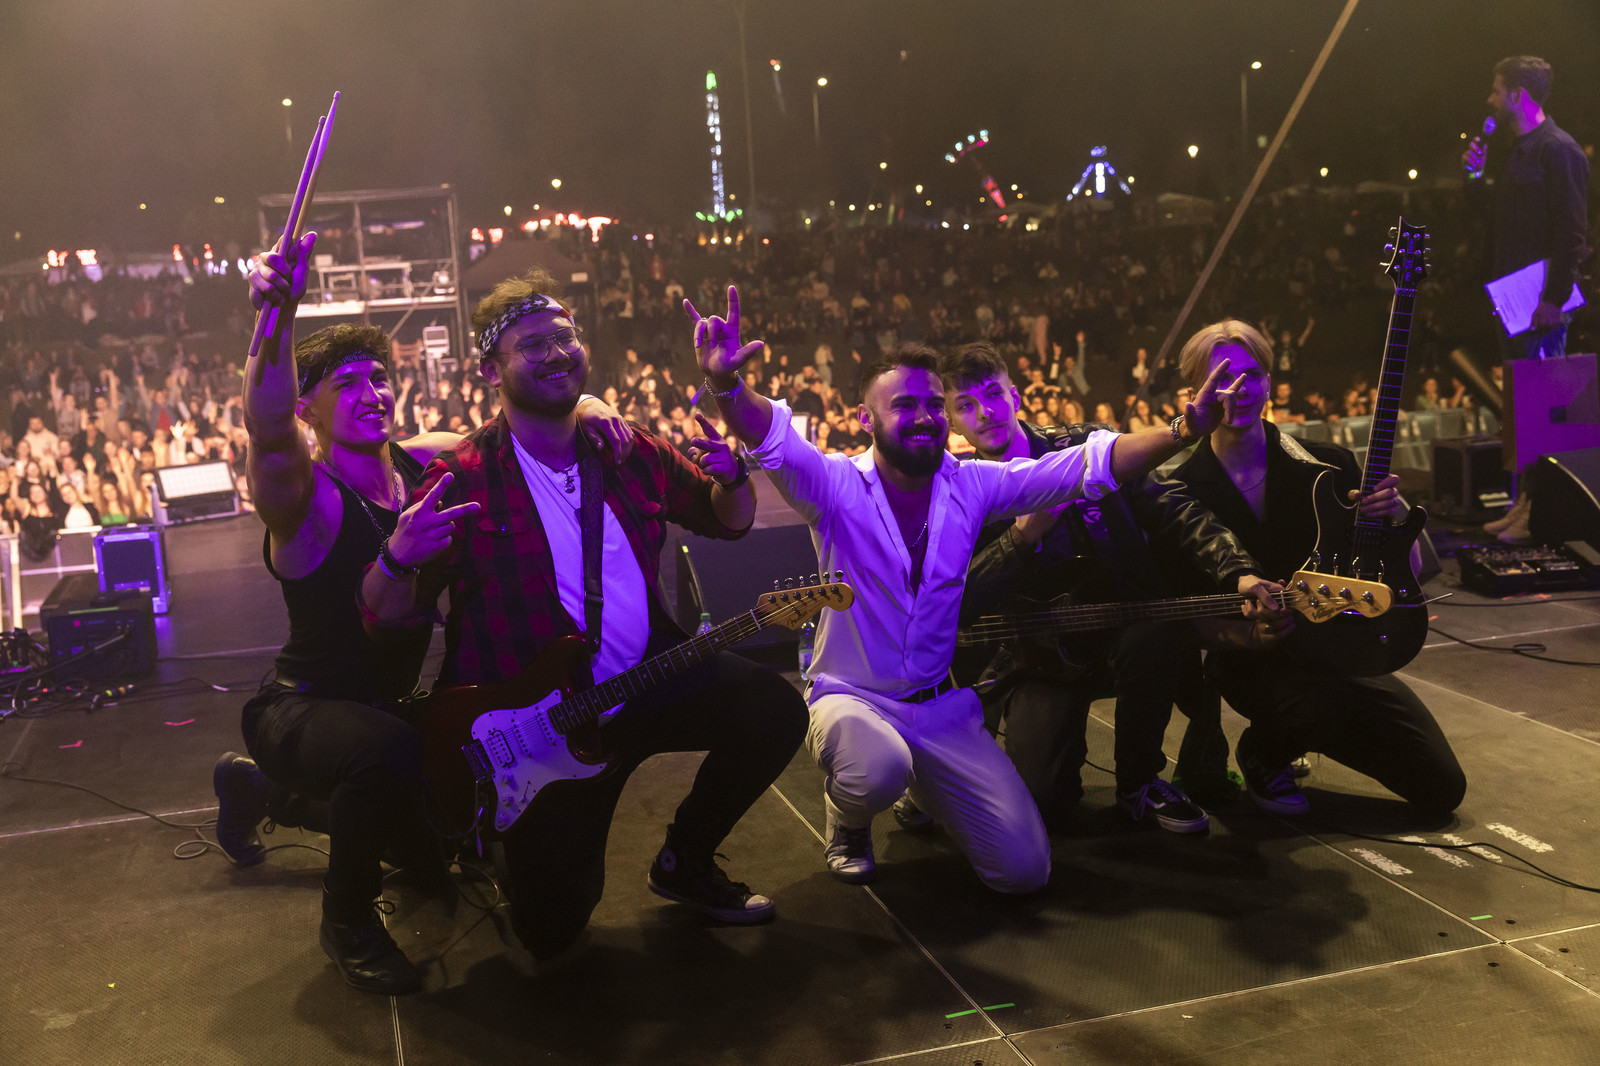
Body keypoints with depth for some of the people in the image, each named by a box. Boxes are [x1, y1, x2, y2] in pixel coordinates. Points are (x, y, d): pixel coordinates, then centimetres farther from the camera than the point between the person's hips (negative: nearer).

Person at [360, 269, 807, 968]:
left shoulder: (630, 451, 2)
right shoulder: (461, 481, -12)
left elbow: (727, 522, 14)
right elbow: (389, 617, -12)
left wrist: (731, 478, -9)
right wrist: (398, 561, -35)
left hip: (648, 679, 4)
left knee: (775, 712, -17)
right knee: (552, 931, -4)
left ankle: (684, 862, 9)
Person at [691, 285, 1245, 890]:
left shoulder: (972, 486, -2)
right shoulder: (837, 487, -11)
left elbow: (1089, 464, -8)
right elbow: (775, 440, -31)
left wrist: (1183, 431, -22)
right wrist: (725, 386, -52)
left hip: (941, 705, 4)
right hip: (850, 696, -3)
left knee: (1023, 867, -6)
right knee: (879, 772, -40)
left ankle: (925, 789, 27)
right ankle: (847, 821, 2)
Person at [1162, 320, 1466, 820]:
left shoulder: (1324, 465, -2)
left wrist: (1397, 515, -21)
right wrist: (1249, 635, -29)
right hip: (1252, 659, -4)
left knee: (1442, 788, 1)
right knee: (1331, 707, -38)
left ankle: (1292, 735, 23)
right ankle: (1263, 752, -1)